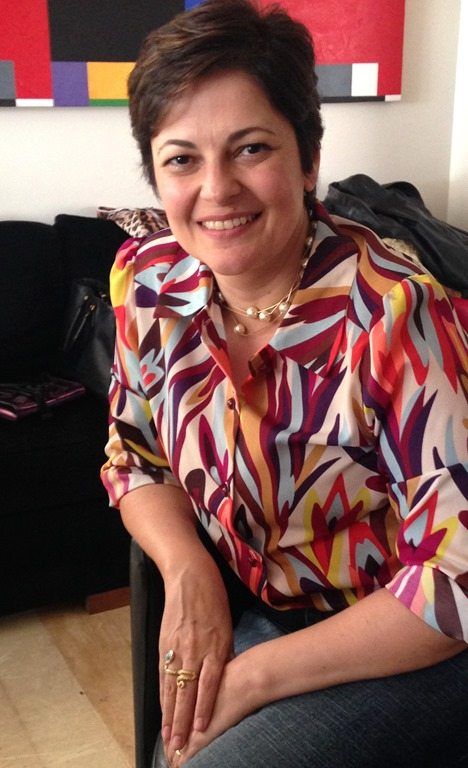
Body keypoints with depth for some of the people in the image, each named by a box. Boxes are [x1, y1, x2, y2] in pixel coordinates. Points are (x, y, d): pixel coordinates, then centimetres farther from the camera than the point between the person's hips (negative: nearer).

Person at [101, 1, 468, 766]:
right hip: (265, 616, 5)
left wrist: (252, 678, -20)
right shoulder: (146, 281, -10)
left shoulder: (392, 316, -27)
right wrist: (189, 573, -15)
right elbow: (136, 459, 5)